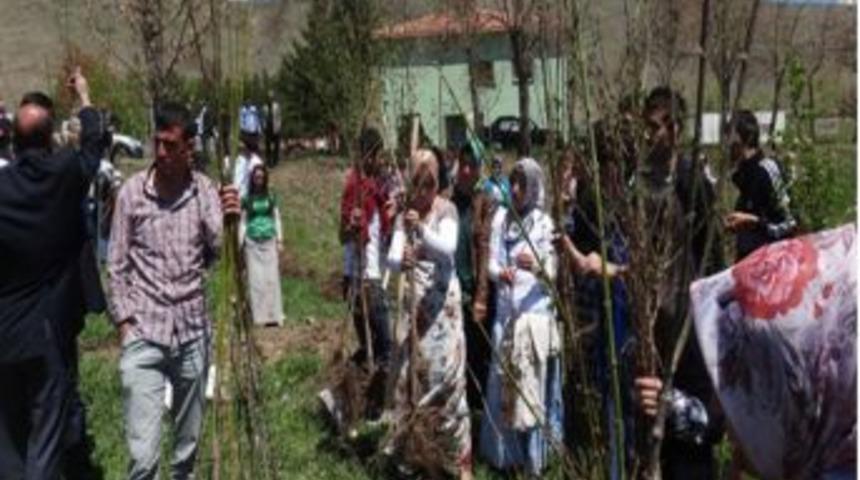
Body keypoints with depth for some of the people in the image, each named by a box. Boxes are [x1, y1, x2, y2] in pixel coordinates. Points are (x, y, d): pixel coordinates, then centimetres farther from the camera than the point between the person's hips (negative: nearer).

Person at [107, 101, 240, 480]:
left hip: (192, 329, 2)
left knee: (189, 437, 16)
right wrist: (123, 320, -4)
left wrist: (230, 221, -23)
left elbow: (219, 254, -5)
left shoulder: (206, 191, 0)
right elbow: (117, 265, 2)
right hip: (144, 332, -2)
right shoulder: (133, 190, -3)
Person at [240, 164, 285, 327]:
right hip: (252, 243, -1)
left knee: (271, 277, -1)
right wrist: (240, 244, -1)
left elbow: (277, 218, 9)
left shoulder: (270, 197, 6)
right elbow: (243, 222, 4)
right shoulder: (247, 199, 3)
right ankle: (259, 315, 3)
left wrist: (280, 240, 3)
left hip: (269, 242, 1)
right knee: (256, 279, -1)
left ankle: (273, 315, 2)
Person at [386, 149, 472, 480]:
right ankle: (403, 444, 29)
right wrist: (400, 261, -28)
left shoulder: (446, 210, -6)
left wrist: (422, 231, -39)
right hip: (414, 302, 4)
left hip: (443, 302, -4)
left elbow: (448, 248, -23)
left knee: (448, 377, -5)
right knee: (408, 373, 11)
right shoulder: (405, 215, 6)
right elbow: (391, 258, -5)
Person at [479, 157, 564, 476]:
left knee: (532, 384, 0)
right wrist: (501, 273, -19)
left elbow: (552, 273, -8)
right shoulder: (501, 218, 7)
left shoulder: (544, 222, -4)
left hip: (535, 313, -3)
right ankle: (504, 452, 21)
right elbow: (491, 262, 3)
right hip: (505, 313, 3)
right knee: (503, 383, 9)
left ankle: (533, 456, 9)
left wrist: (537, 267, -29)